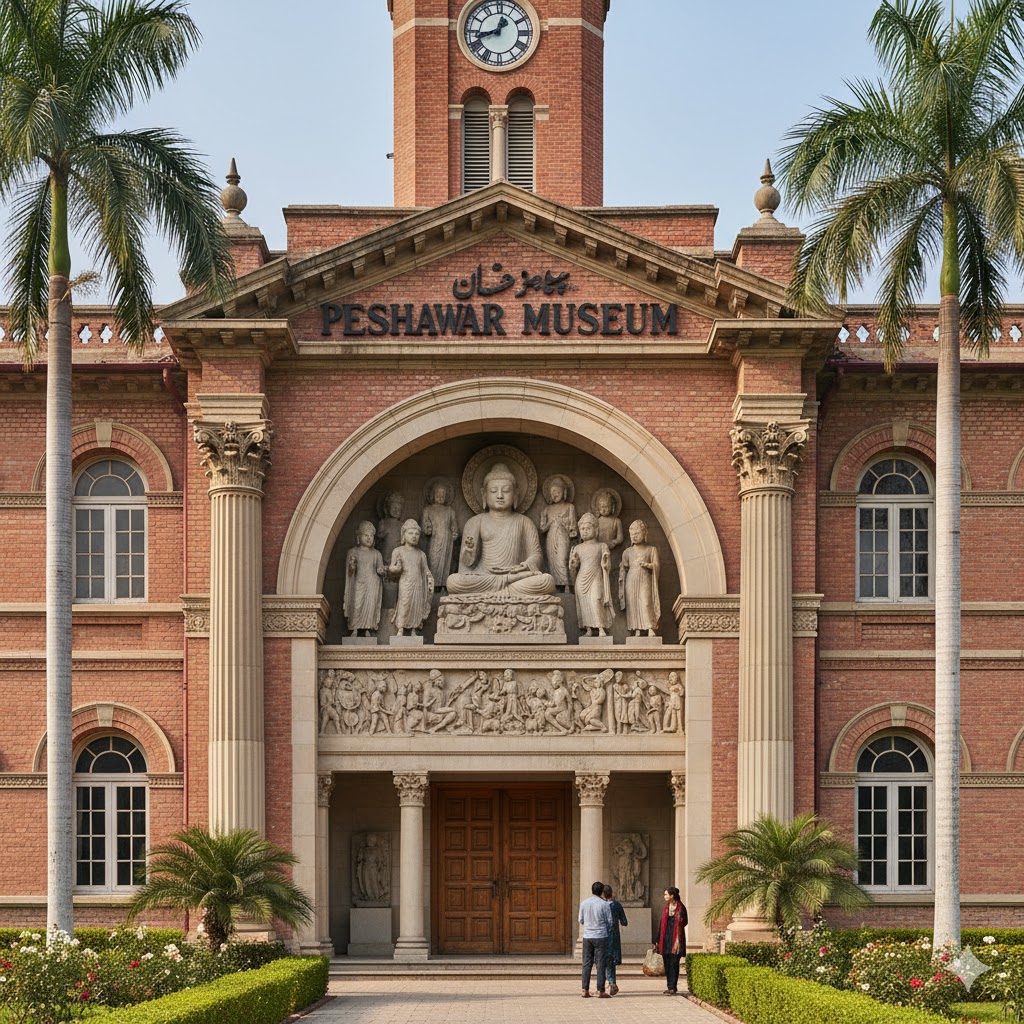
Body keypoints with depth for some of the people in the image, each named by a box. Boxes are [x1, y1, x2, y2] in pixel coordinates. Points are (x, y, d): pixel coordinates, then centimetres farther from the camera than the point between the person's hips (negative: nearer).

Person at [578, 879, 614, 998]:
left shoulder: (584, 903, 2)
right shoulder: (604, 904, -8)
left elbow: (581, 920, 8)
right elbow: (610, 921, -3)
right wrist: (607, 932, 16)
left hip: (587, 936, 3)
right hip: (601, 936, -3)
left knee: (587, 963, 8)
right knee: (601, 964, 1)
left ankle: (585, 990, 5)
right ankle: (601, 991, 0)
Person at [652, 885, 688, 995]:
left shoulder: (681, 908, -4)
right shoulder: (665, 907, 10)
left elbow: (683, 923, -1)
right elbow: (661, 924, 12)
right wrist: (657, 940, 10)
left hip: (675, 938, -5)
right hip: (665, 939, 5)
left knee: (674, 964, -6)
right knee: (667, 964, 6)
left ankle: (672, 987, -6)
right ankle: (669, 986, 13)